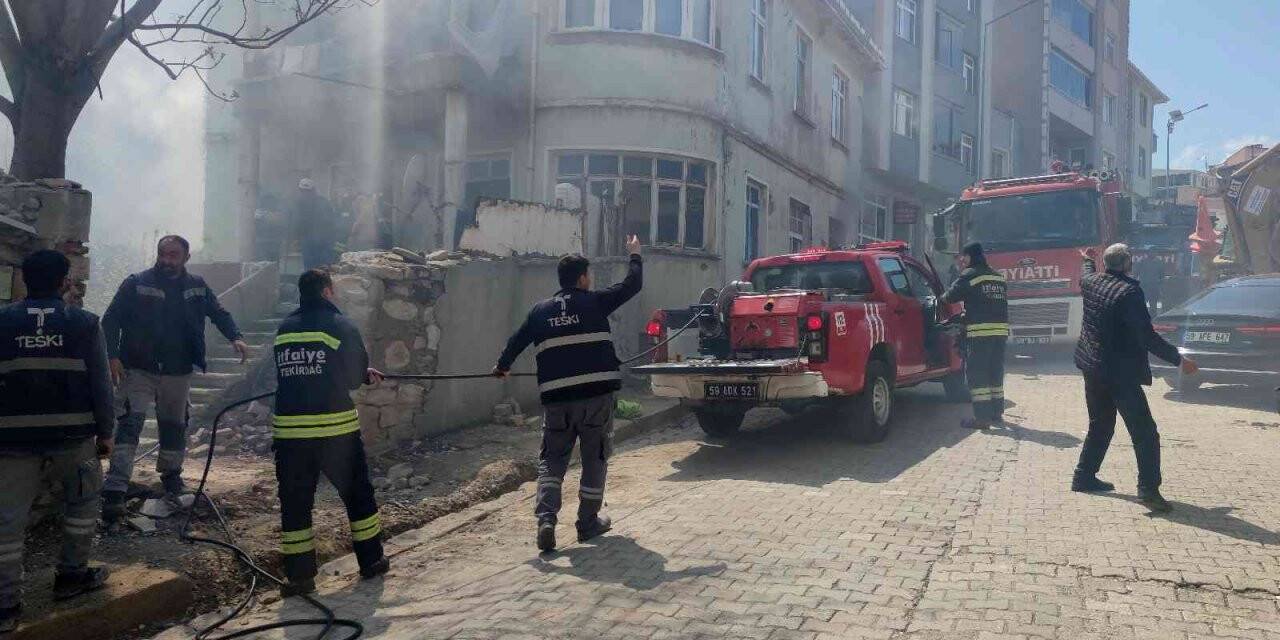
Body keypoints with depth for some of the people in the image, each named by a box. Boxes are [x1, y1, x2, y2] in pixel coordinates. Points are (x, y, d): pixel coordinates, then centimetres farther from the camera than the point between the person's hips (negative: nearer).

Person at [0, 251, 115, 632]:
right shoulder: (84, 323, -1)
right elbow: (100, 383, -2)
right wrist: (106, 432, 6)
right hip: (71, 433, -1)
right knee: (83, 499, 20)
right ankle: (71, 575, 23)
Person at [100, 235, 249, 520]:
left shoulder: (197, 286, 5)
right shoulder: (136, 284, -4)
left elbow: (219, 313, 14)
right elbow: (111, 320, -5)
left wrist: (235, 337, -5)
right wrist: (113, 356, -17)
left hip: (178, 372, 4)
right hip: (138, 369, -3)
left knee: (174, 425, 17)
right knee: (131, 422, -14)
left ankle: (171, 474, 39)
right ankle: (115, 491, -17)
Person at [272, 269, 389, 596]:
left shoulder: (284, 330, 10)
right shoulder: (341, 326, -4)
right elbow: (357, 375, -1)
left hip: (289, 429, 3)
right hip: (336, 427, -3)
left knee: (294, 501, 10)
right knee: (357, 492, 13)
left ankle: (299, 574, 12)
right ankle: (371, 560, 23)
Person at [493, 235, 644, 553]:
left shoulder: (541, 310, 9)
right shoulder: (594, 302, 0)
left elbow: (517, 341, 17)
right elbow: (632, 285, 7)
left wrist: (502, 366, 35)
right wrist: (635, 255, 23)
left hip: (556, 398, 2)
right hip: (597, 394, -2)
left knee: (551, 460, 11)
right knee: (595, 459, 12)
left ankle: (546, 520, -6)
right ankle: (588, 523, 18)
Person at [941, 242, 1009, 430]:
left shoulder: (969, 275, -5)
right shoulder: (998, 277, 18)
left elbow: (951, 296, -7)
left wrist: (941, 298, 16)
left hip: (979, 331, -7)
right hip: (1001, 330, 7)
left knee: (976, 374, -4)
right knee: (995, 372, 17)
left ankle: (982, 416, -9)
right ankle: (996, 412, 23)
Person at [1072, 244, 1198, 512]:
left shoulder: (1092, 282, 1)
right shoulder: (1129, 291, -20)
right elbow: (1147, 336, -21)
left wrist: (1088, 260, 50)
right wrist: (1178, 359, -15)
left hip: (1093, 367, 8)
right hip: (1120, 372, -8)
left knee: (1100, 425, 21)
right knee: (1144, 432, -3)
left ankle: (1084, 476, 25)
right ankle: (1148, 488, -9)